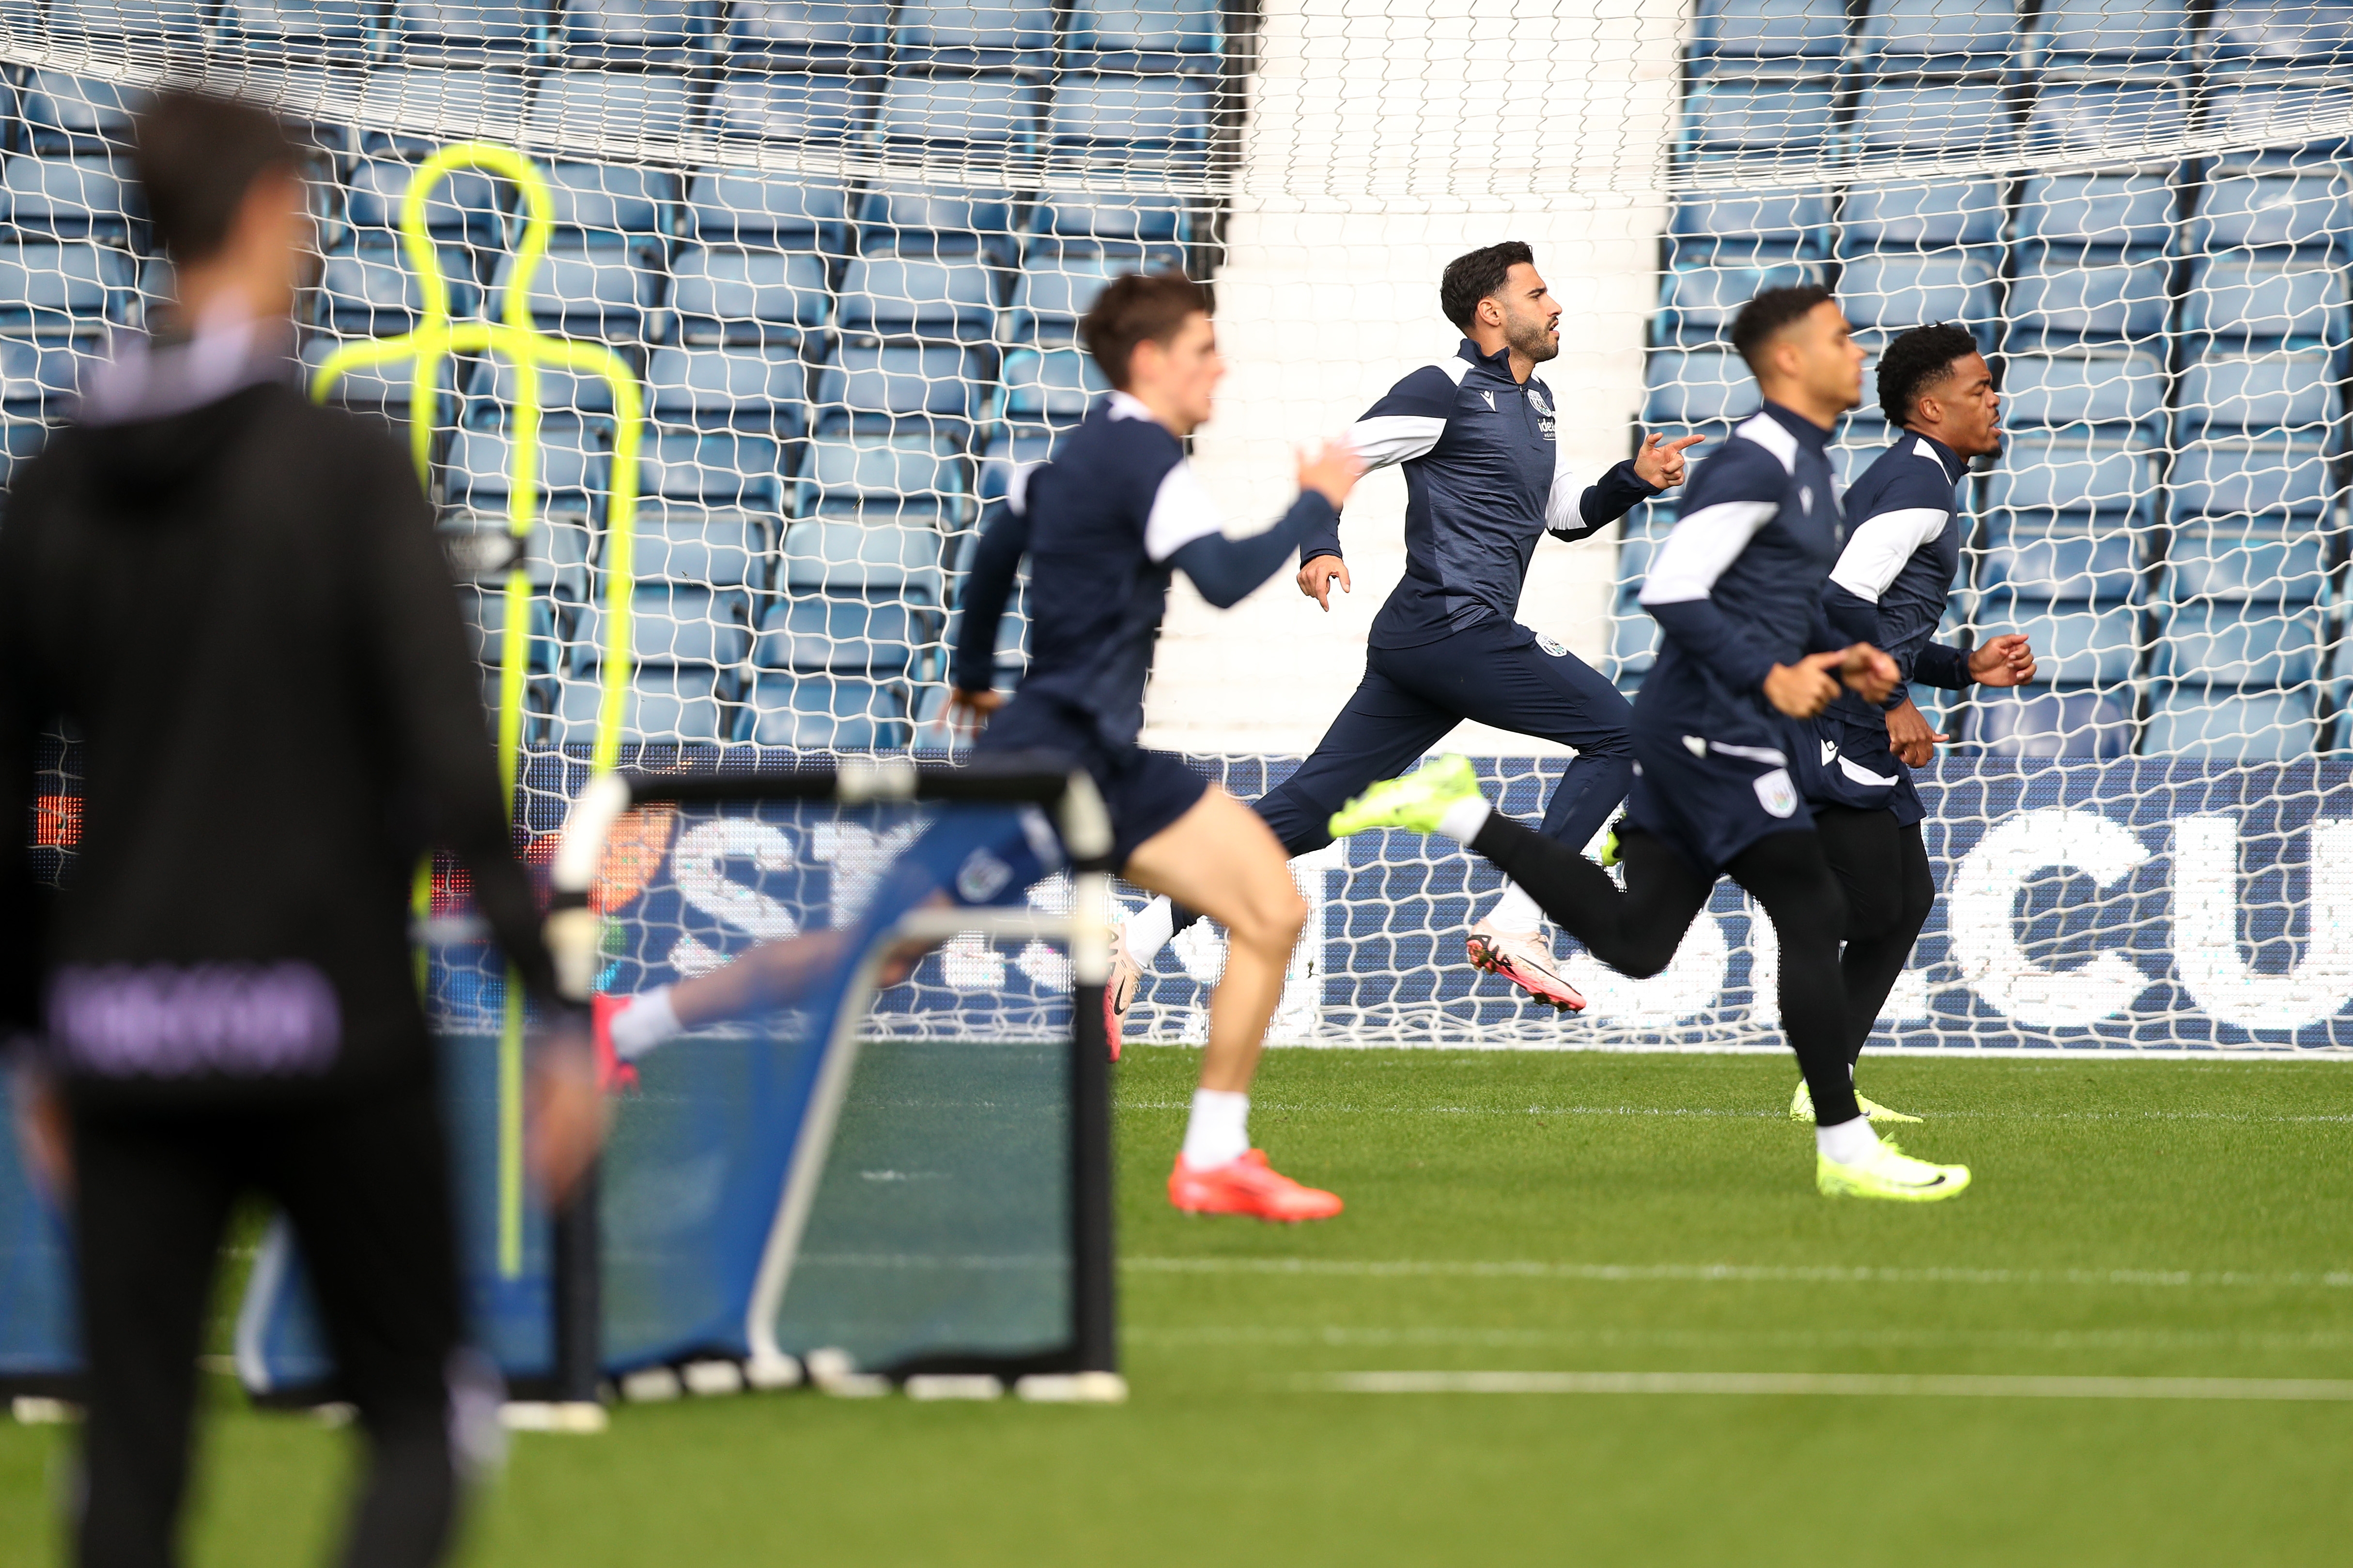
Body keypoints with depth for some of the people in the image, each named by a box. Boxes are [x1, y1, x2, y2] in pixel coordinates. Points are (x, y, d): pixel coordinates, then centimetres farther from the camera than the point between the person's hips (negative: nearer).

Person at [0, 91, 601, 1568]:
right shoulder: (349, 469, -9)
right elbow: (454, 768, -14)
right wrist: (557, 1012, -9)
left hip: (127, 1031, 4)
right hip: (325, 1028, -4)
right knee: (421, 1417, 9)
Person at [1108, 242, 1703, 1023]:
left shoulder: (1535, 401, 23)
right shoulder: (1446, 391, -6)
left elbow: (1567, 514, 30)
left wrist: (1634, 479, 12)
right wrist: (1320, 547, -25)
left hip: (1415, 647, 9)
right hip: (1452, 628, -9)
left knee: (1302, 813, 4)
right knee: (1616, 731, -9)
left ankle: (1139, 939, 1)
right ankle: (1513, 927, -14)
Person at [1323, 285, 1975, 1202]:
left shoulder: (1804, 464, 18)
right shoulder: (1755, 465, -14)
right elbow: (1671, 592, -21)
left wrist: (1837, 655, 13)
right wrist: (1769, 675, -21)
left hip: (1685, 728, 10)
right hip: (1719, 729, -10)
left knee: (1633, 939, 6)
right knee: (1812, 917, -7)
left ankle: (1458, 815, 9)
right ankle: (1844, 1150, -2)